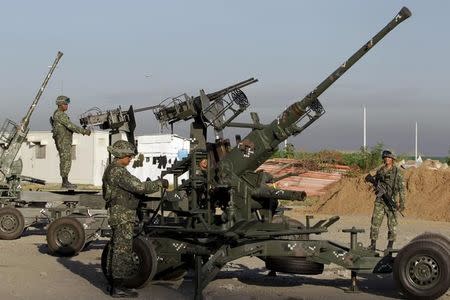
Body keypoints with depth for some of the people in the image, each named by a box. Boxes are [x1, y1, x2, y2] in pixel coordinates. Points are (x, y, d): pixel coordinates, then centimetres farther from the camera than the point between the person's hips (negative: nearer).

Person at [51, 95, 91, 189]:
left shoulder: (61, 114, 17)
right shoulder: (59, 115, -16)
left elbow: (69, 126, 21)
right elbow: (70, 126, -21)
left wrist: (82, 131, 15)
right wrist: (84, 131, -20)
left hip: (66, 141, 10)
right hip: (63, 141, -10)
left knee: (67, 161, 12)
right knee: (65, 161, -7)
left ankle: (66, 182, 15)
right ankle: (65, 183, -4)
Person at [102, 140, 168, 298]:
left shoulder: (111, 169, 16)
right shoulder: (118, 171, -18)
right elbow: (139, 187, -23)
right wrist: (160, 183, -15)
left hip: (116, 214, 11)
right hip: (123, 215, -11)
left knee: (116, 249, 13)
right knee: (123, 249, -8)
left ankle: (115, 285, 20)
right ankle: (118, 287, -6)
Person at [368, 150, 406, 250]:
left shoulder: (397, 171, -2)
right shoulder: (379, 171, 9)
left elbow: (401, 188, -4)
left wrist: (402, 202, -11)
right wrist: (371, 180, -5)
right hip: (380, 201, 3)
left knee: (392, 224, 3)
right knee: (375, 222, -2)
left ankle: (390, 246, 11)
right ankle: (373, 245, 3)